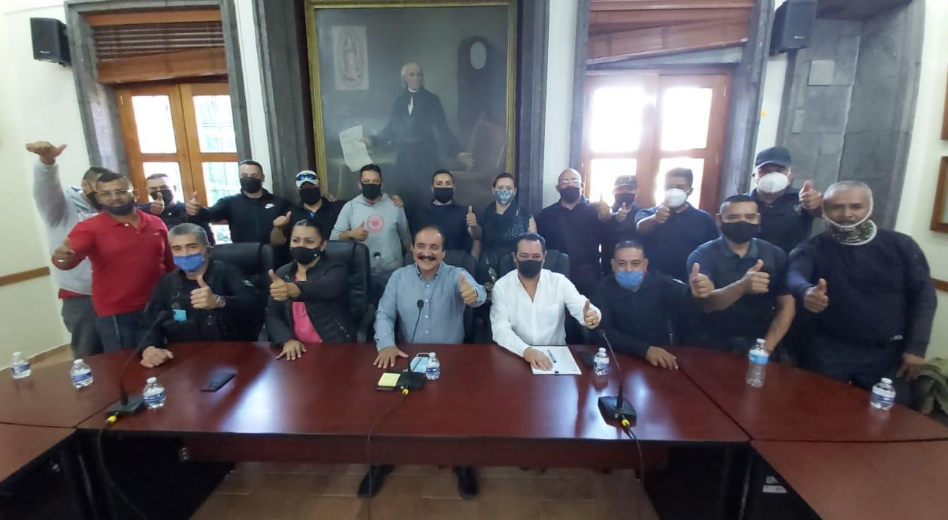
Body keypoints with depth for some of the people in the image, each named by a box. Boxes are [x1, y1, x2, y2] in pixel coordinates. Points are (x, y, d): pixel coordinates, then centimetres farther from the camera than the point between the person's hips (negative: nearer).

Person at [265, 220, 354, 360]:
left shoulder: (336, 269, -5)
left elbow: (324, 288, -26)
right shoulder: (282, 274, 10)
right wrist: (287, 340, -12)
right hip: (297, 348, 4)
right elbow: (272, 315, 6)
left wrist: (294, 289, -46)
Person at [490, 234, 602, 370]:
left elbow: (582, 309, -9)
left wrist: (592, 315, -33)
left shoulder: (560, 282, -1)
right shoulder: (501, 286, -5)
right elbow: (500, 329, -13)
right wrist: (526, 350, -31)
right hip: (517, 356, -3)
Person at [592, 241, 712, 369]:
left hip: (664, 356, 3)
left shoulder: (659, 282, -3)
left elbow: (683, 299, -22)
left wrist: (694, 293, -45)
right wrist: (644, 349, -27)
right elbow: (602, 332, -16)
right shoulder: (604, 288, -7)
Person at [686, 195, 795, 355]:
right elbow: (704, 304, -18)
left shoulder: (775, 255, 4)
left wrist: (766, 347, -9)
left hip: (757, 344, 3)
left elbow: (786, 306, 3)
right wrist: (741, 287, -35)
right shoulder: (702, 255, -6)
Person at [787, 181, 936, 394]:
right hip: (828, 350, -2)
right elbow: (794, 276, -22)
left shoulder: (901, 245, 3)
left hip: (887, 352, 2)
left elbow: (924, 295, 4)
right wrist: (806, 291, -47)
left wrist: (916, 347, -3)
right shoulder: (813, 248, -3)